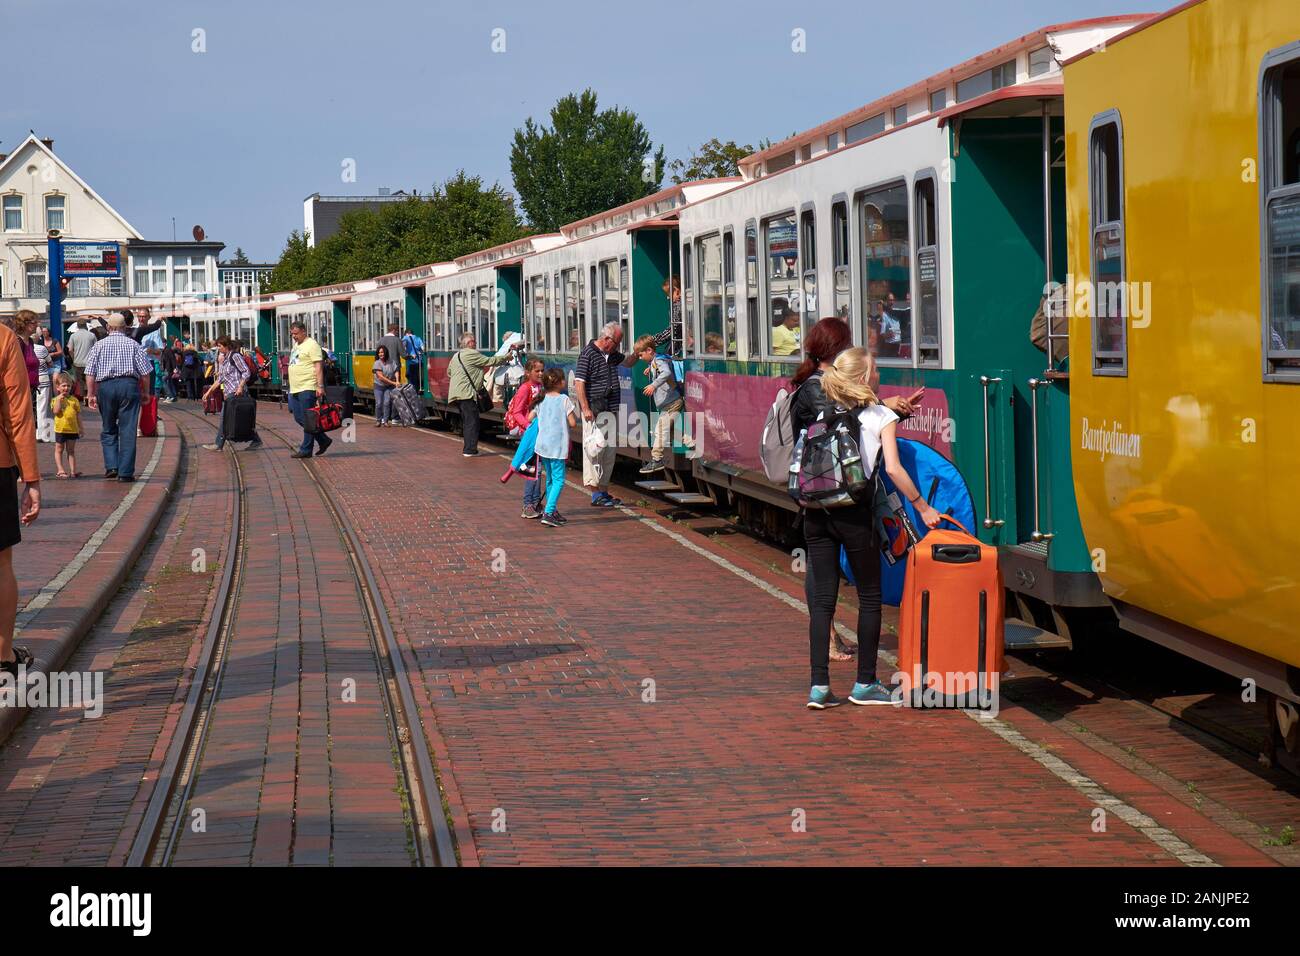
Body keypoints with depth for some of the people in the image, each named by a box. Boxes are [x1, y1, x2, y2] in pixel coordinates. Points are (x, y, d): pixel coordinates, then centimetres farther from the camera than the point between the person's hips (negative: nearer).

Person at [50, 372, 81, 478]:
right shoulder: (56, 399, -1)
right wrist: (59, 399, -16)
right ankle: (60, 470, 8)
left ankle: (73, 470, 12)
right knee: (59, 450, 5)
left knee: (71, 450, 10)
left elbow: (78, 415, 10)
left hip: (72, 429, 3)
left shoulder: (74, 400, 7)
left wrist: (80, 428, 8)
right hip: (60, 428, -3)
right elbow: (56, 411, -17)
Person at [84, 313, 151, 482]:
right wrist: (145, 392, 11)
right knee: (128, 430, 0)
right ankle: (125, 472, -3)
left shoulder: (99, 345, 8)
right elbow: (145, 372, 2)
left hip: (106, 386, 1)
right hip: (129, 384, -1)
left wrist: (91, 394, 6)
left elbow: (90, 373, 3)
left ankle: (111, 466, 2)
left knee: (109, 430, 14)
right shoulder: (133, 344, 6)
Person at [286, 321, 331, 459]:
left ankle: (306, 450, -1)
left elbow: (318, 366, -16)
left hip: (307, 388, -10)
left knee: (307, 420, -5)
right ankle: (323, 440, 19)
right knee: (299, 418, 10)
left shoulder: (311, 345, -9)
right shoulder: (296, 345, 19)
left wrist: (320, 386, -22)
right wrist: (291, 387, 22)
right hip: (295, 389, 10)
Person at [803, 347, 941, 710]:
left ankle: (819, 686, 4)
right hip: (854, 513, -4)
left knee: (822, 599, 7)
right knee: (869, 597, 10)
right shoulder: (881, 416, -1)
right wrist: (923, 507, -3)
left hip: (816, 512, 4)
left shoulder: (823, 413, 10)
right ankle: (865, 684, 13)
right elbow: (893, 468, -9)